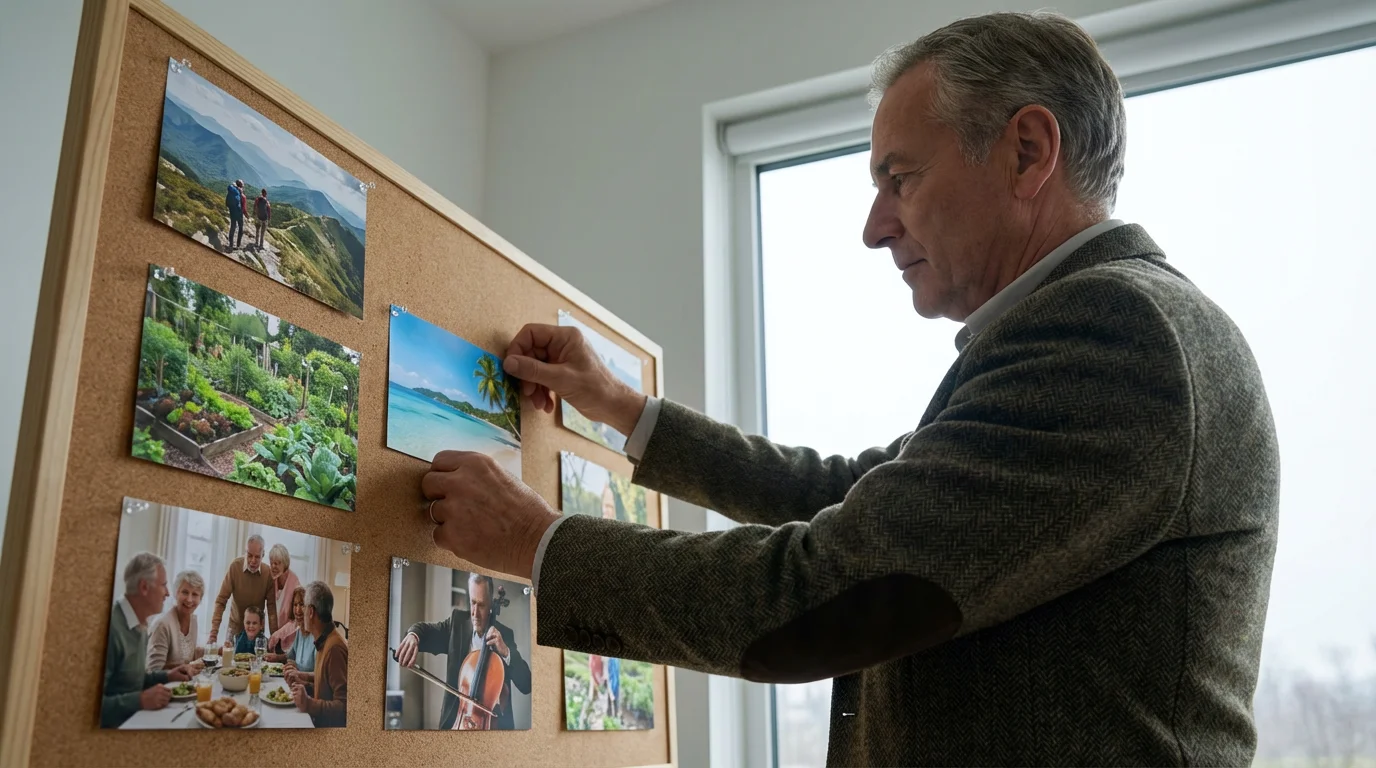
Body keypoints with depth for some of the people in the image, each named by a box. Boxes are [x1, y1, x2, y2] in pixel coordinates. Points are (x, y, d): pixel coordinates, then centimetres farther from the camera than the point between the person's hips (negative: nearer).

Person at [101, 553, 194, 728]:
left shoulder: (140, 625, 9)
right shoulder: (111, 627, -23)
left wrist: (166, 676, 9)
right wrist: (140, 700, -29)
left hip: (133, 718, 10)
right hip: (114, 725, -10)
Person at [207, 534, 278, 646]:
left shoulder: (268, 573, -16)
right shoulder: (235, 567, -17)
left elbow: (271, 607, -13)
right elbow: (221, 601, -15)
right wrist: (213, 635, -21)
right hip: (235, 626, 0)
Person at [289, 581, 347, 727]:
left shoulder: (334, 648, -19)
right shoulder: (324, 643, 12)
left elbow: (343, 706, -22)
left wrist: (309, 704, -29)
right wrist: (304, 685, 12)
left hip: (330, 725, -9)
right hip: (319, 723, 9)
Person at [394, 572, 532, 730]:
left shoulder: (505, 635, 3)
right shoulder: (458, 621, 9)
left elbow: (526, 685, -3)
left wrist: (506, 652, -16)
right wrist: (413, 635, -29)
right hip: (457, 719, 1)